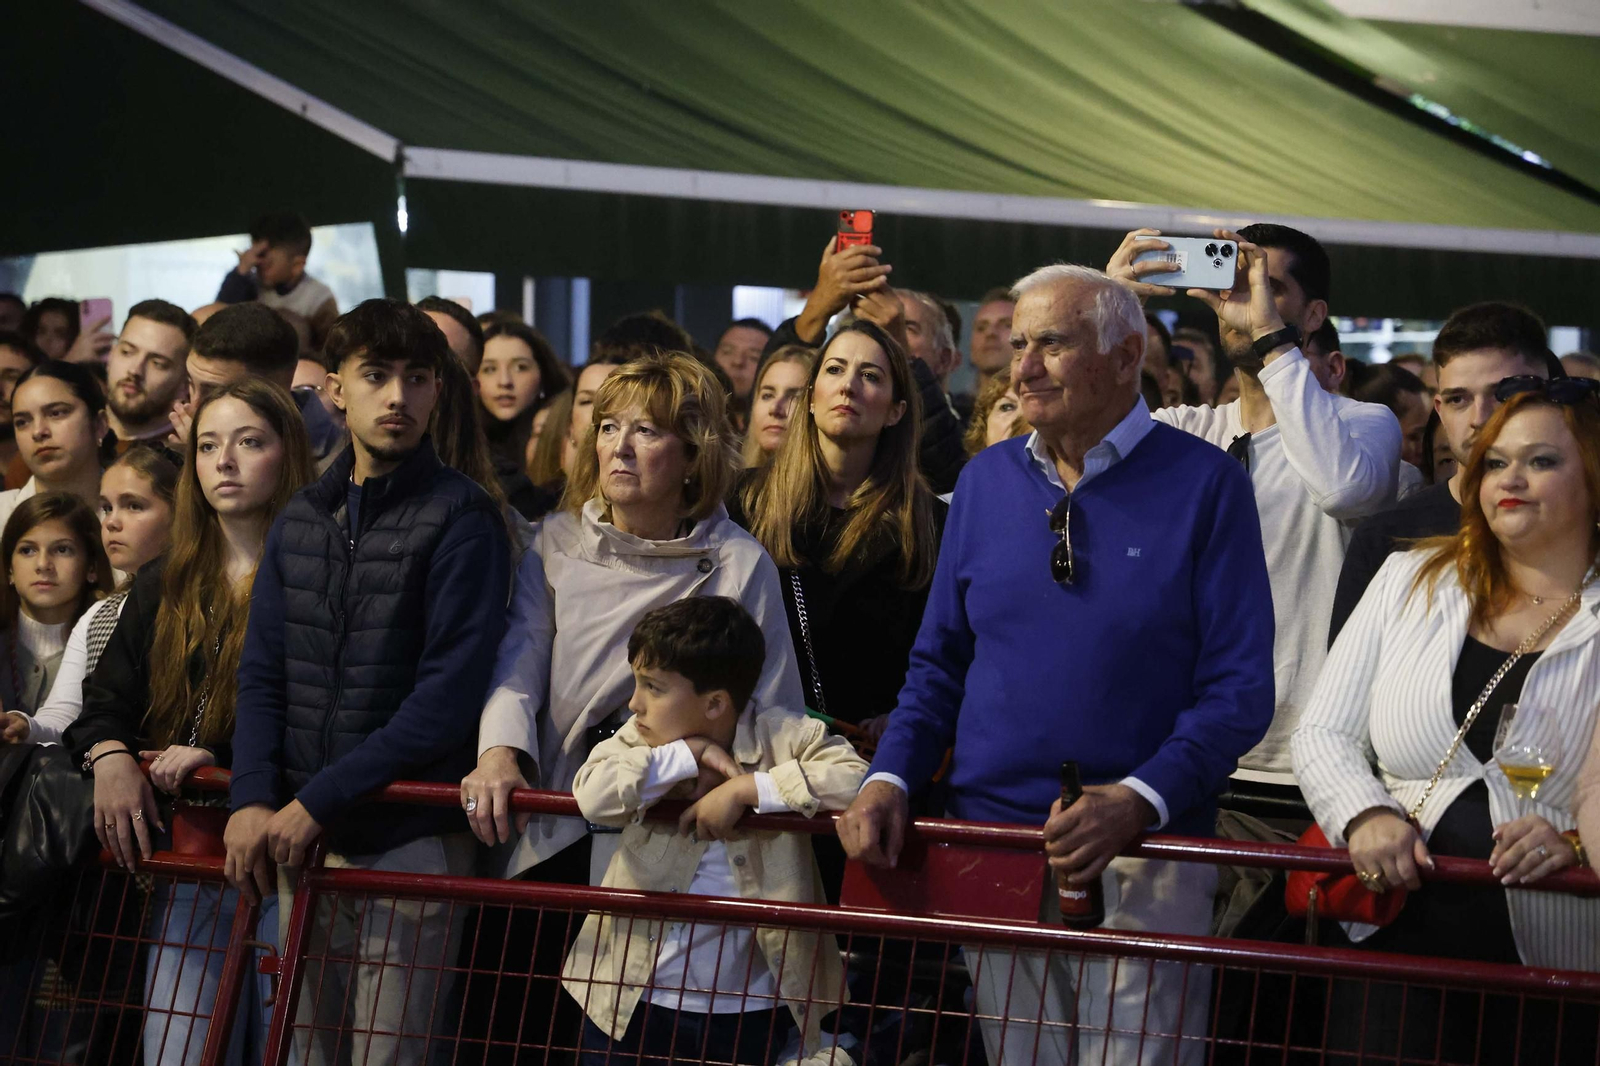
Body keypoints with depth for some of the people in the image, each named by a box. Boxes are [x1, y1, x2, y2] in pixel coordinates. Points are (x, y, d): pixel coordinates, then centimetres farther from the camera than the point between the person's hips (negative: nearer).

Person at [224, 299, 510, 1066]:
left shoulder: (462, 519, -7)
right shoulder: (300, 518, 11)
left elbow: (449, 693, -14)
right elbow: (261, 674, 9)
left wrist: (318, 802, -16)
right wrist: (253, 800, -9)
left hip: (410, 837, -5)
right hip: (298, 837, 5)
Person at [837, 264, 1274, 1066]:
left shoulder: (1203, 486, -4)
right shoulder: (985, 481, 10)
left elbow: (1239, 689, -7)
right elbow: (939, 661, 14)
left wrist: (1140, 800, -22)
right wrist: (888, 779, -3)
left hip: (1142, 854, -4)